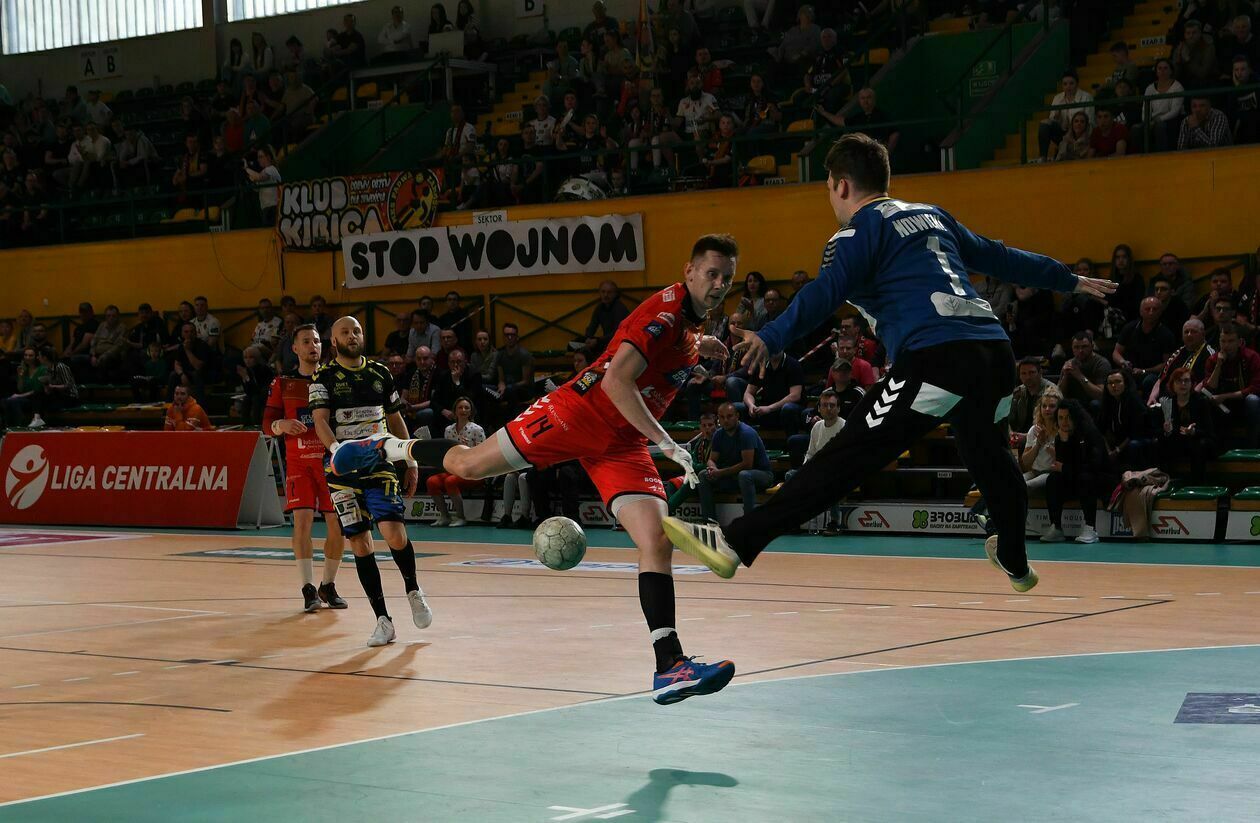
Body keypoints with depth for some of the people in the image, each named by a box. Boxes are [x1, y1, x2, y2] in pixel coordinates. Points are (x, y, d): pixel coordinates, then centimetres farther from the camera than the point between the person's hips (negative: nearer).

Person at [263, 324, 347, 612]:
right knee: (303, 518, -15)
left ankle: (328, 585, 17)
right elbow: (267, 425, 6)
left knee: (338, 524, -1)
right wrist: (282, 425, -16)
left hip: (332, 459, 1)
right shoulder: (283, 383, 5)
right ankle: (308, 589, -11)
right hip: (299, 461, -1)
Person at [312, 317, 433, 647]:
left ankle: (413, 591, 12)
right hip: (342, 468, -1)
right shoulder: (324, 376, 0)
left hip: (379, 462, 1)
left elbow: (396, 420, 18)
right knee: (359, 543, -3)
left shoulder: (380, 373, 10)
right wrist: (336, 450, -31)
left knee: (393, 532, -16)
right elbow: (320, 420, -12)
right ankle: (383, 620, 4)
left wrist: (410, 461, 15)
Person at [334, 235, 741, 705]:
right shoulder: (666, 309, -17)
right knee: (468, 464, 1)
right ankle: (385, 448, 31)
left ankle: (669, 666, -17)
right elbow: (615, 380, -28)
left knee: (657, 541, -11)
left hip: (625, 444, 7)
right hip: (581, 412, -7)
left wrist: (694, 348, 22)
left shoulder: (692, 322, 10)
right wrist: (667, 444, -29)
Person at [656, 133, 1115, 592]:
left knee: (849, 456, -15)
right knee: (988, 457, 30)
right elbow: (998, 257, 35)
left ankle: (737, 542, -22)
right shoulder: (931, 216, 26)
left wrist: (769, 340, -24)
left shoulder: (862, 228, 5)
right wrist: (1070, 280, 49)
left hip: (938, 359, -7)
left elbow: (824, 294, -13)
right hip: (995, 349, 7)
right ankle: (1015, 563, 50)